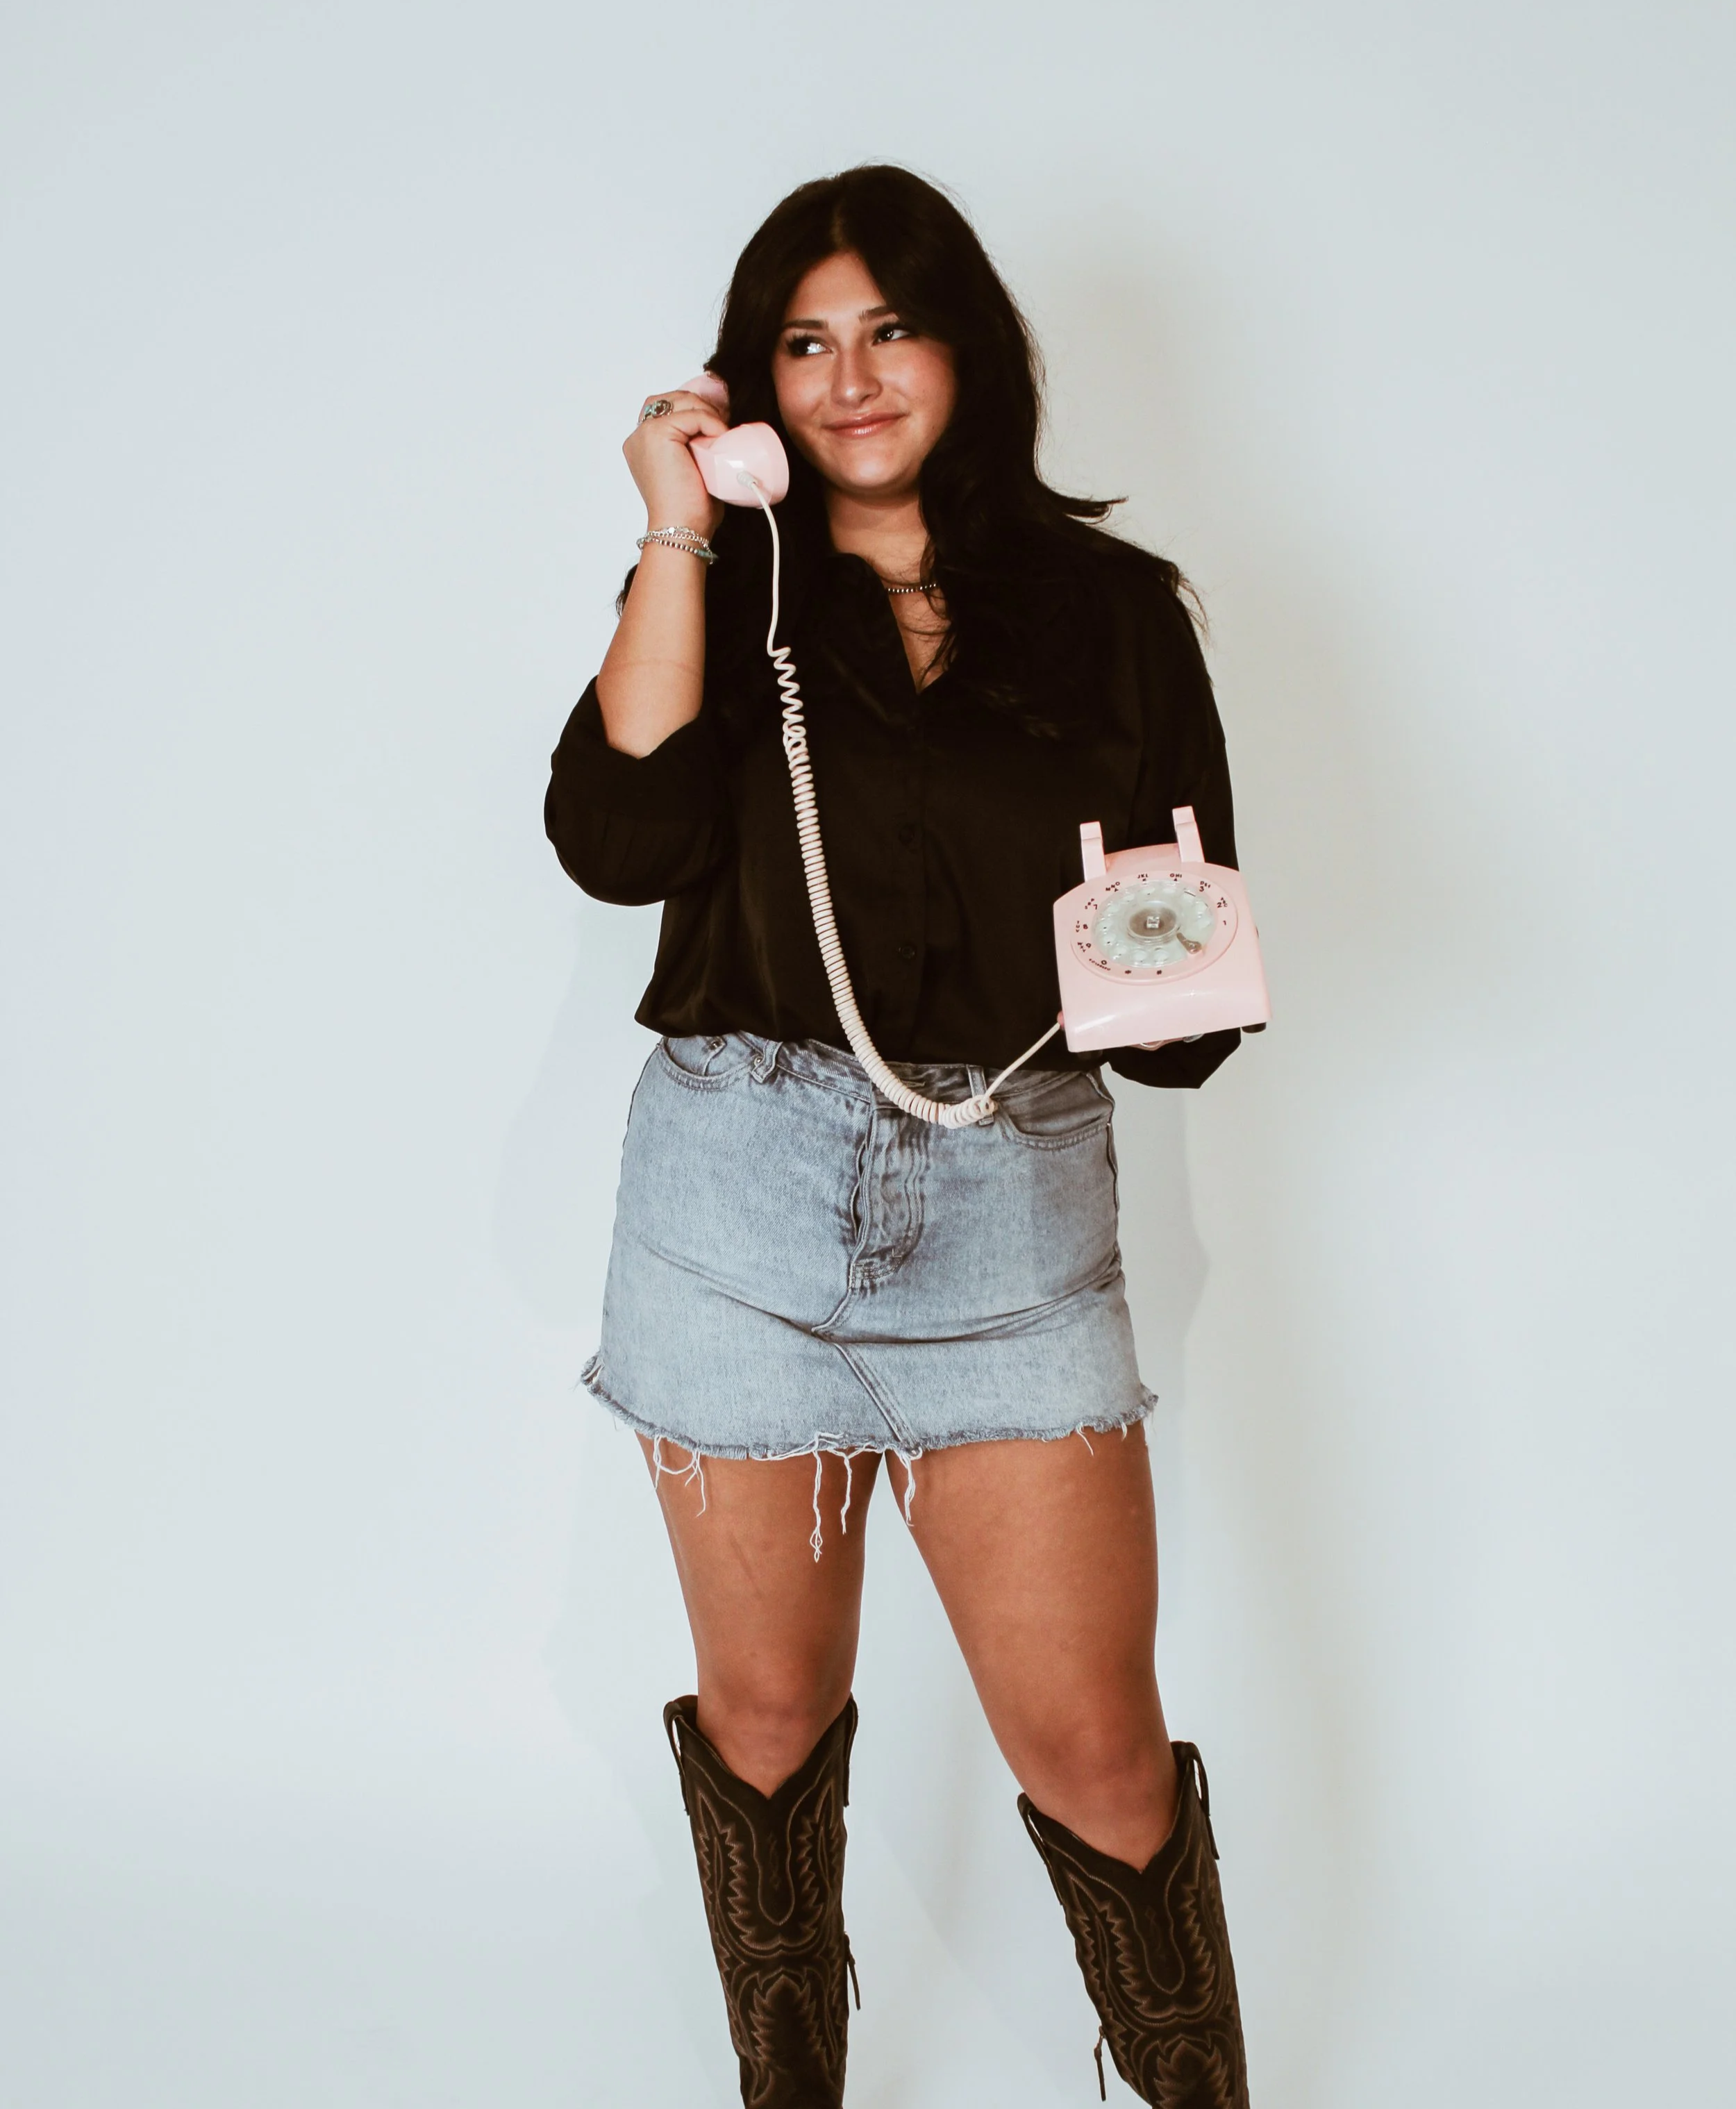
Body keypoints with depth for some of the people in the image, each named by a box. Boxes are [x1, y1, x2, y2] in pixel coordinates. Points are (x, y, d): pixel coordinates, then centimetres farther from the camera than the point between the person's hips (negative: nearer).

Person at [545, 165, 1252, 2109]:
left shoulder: (1113, 613, 7)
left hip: (1013, 1201, 0)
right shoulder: (730, 596, 7)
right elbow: (618, 839, -12)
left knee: (1092, 1748, 0)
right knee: (765, 1711, 13)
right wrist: (676, 539, -11)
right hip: (742, 1193, 1)